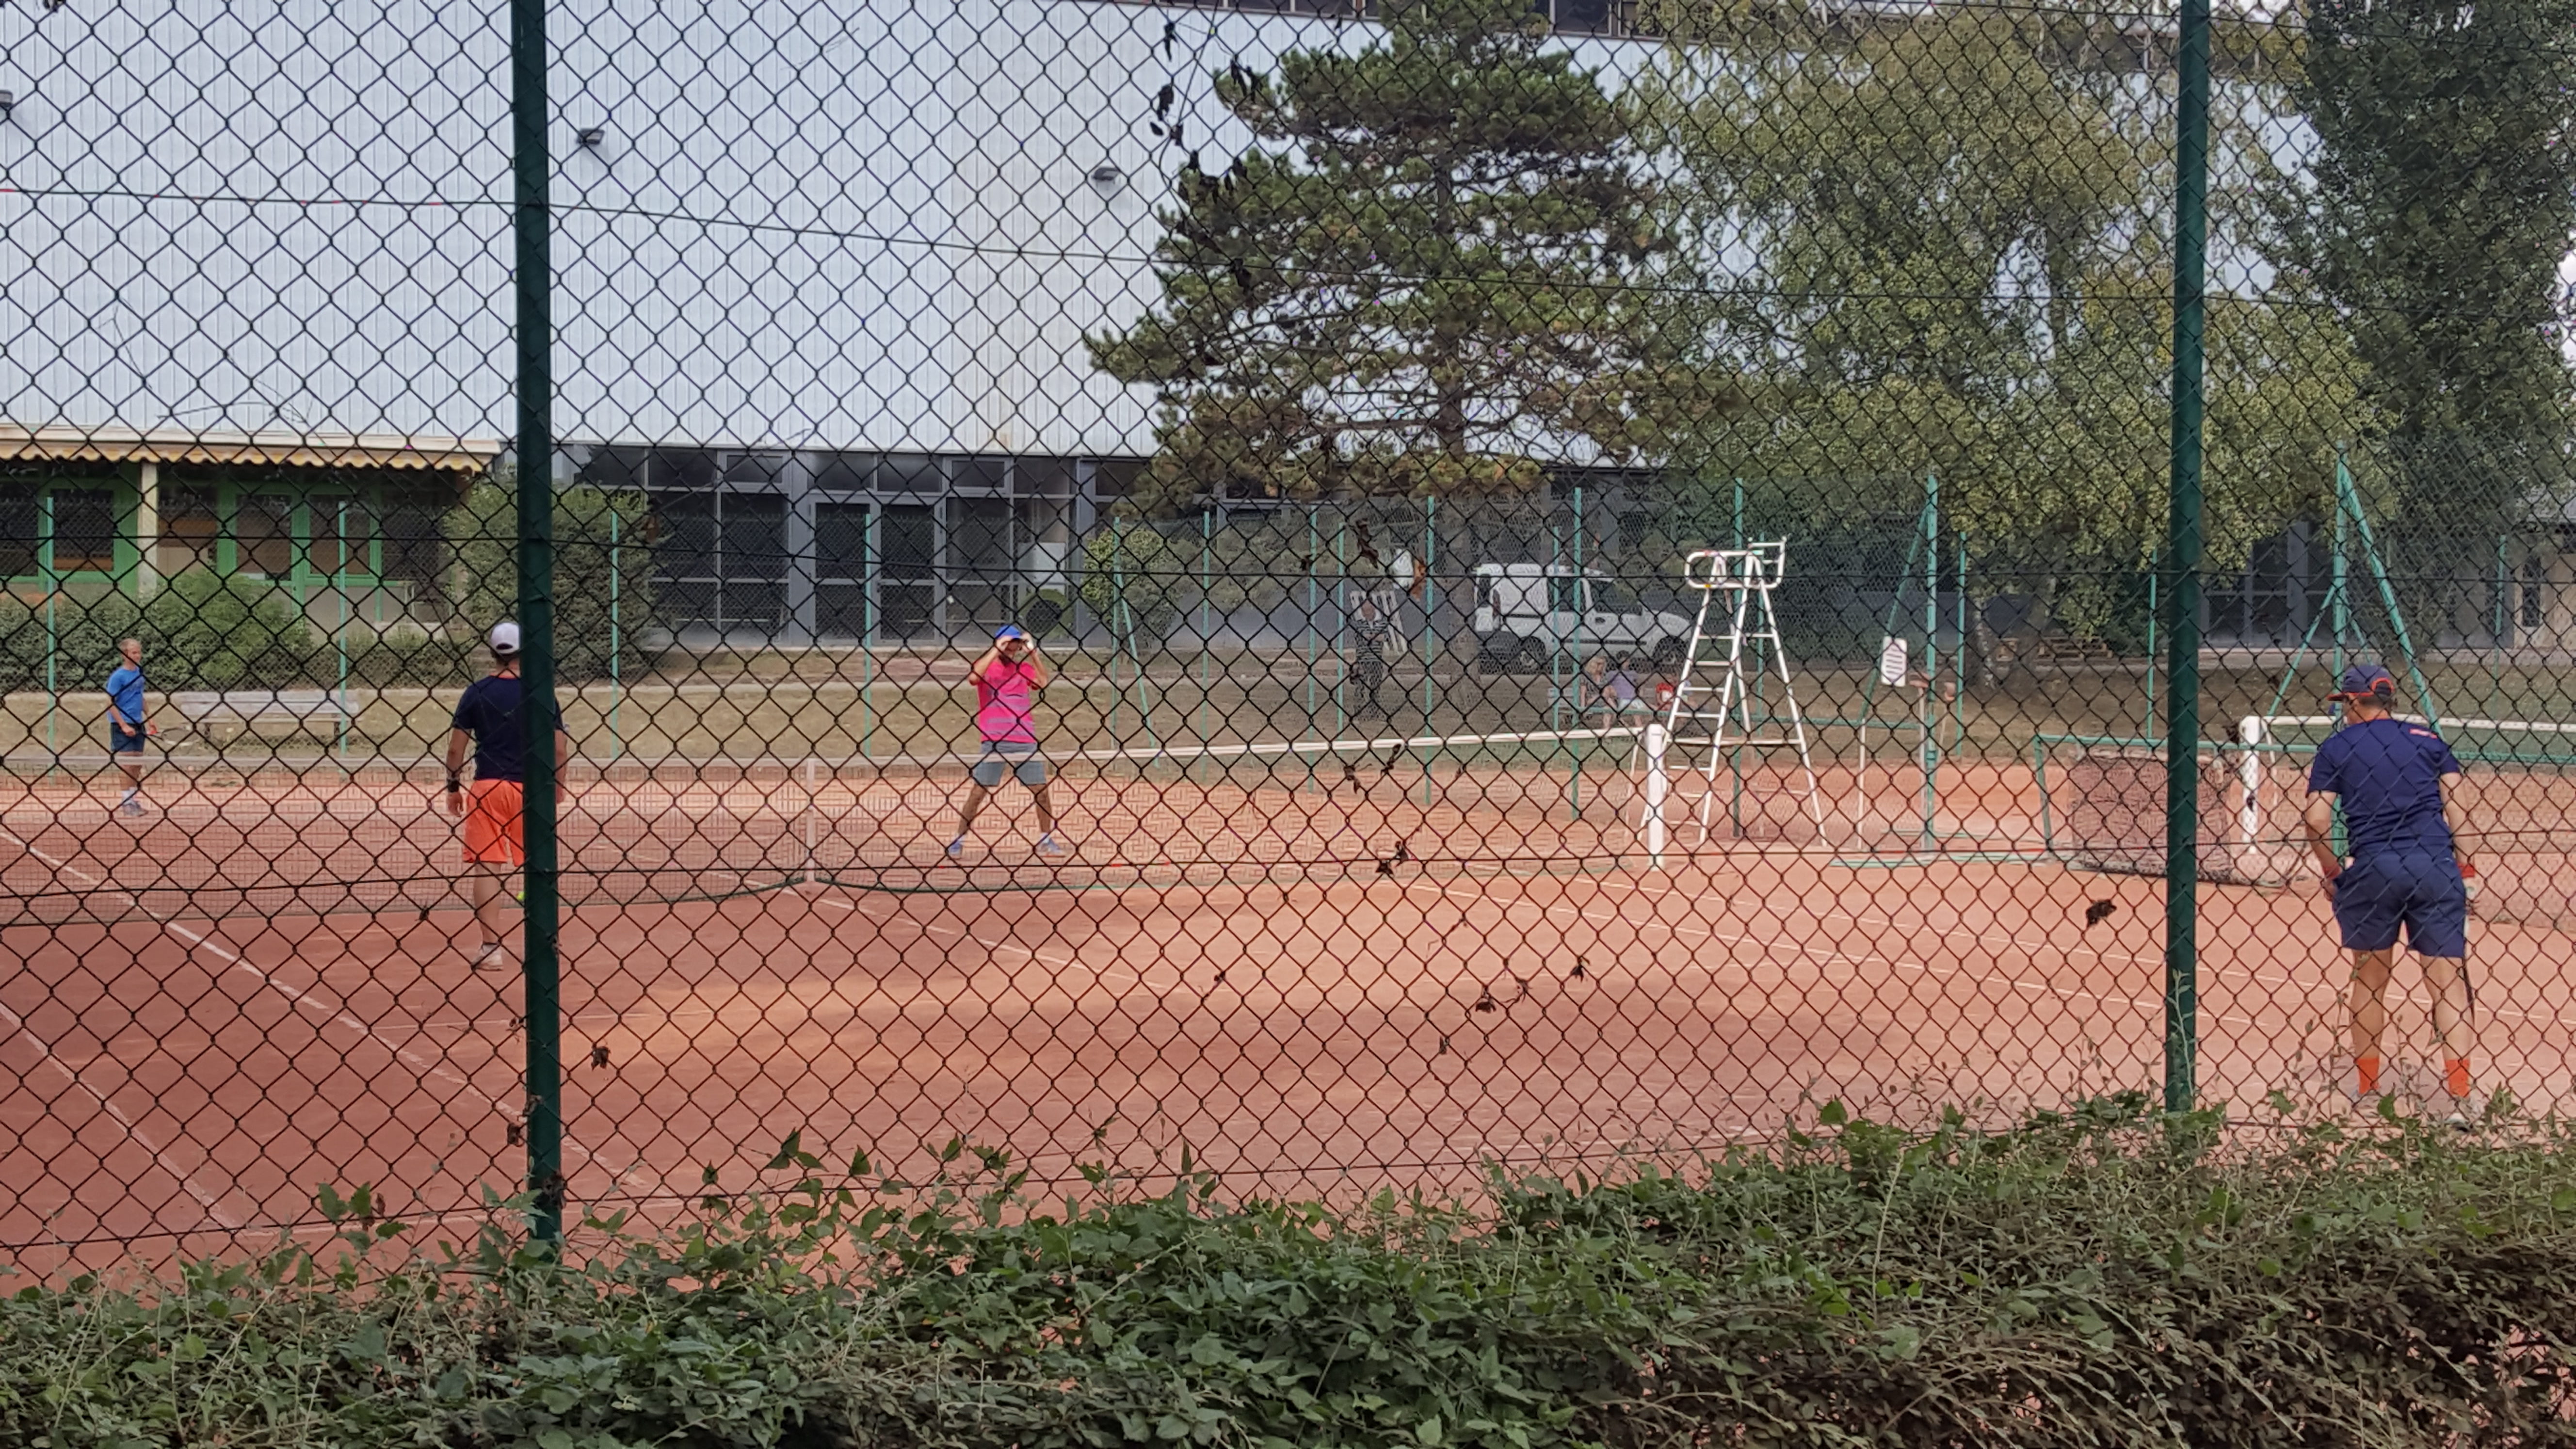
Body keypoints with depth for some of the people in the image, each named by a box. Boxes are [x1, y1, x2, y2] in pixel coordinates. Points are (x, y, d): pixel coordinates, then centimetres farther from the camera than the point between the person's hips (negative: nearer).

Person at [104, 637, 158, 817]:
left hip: (138, 725, 7)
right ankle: (126, 801, 1)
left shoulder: (139, 673, 7)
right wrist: (124, 726, -18)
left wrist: (148, 719, 17)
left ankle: (134, 800, 18)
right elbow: (111, 704, -14)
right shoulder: (118, 677, -13)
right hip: (122, 725, -7)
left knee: (137, 765, 9)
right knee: (128, 764, -6)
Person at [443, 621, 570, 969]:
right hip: (530, 787, 0)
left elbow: (456, 748, -1)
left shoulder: (477, 692, -1)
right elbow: (560, 749, -2)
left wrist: (454, 787, 11)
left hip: (487, 787, 0)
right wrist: (557, 784, 12)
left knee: (486, 867, 2)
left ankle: (490, 947, 0)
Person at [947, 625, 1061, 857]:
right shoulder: (986, 664, 4)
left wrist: (1032, 652, -5)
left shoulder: (1024, 668, 14)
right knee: (979, 791, -6)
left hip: (1026, 740, 3)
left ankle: (1046, 840, 16)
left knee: (1040, 790, 3)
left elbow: (1043, 682, -3)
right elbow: (973, 677, -18)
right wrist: (995, 650, -14)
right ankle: (959, 840, 3)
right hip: (994, 739, -3)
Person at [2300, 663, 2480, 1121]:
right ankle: (2459, 1096, -11)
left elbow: (2316, 819, -3)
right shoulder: (2427, 739, 13)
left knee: (2371, 977, 15)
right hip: (2435, 864, 1)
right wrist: (2463, 868, 6)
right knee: (2448, 978, -1)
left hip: (2372, 867, -1)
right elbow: (2458, 807, 4)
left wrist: (2332, 873, 9)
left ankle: (2365, 1088, 23)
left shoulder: (2337, 747, 7)